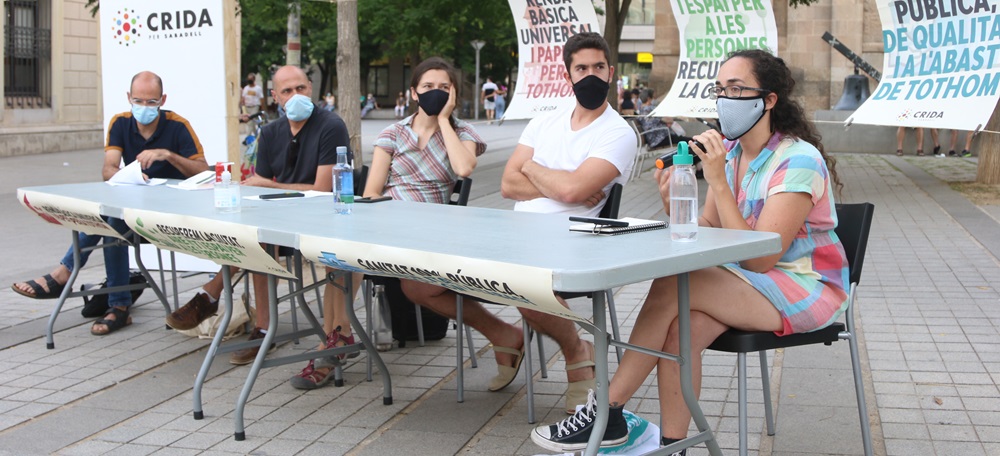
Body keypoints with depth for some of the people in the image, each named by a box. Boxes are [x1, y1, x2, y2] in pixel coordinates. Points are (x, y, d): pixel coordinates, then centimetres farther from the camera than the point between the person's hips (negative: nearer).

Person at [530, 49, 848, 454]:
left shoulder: (799, 161, -17)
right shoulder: (729, 152, 6)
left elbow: (759, 258, -24)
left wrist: (717, 182, -27)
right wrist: (676, 210, -19)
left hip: (803, 288, -6)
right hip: (750, 281, 6)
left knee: (671, 286, -24)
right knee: (683, 326, -25)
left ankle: (606, 413, -16)